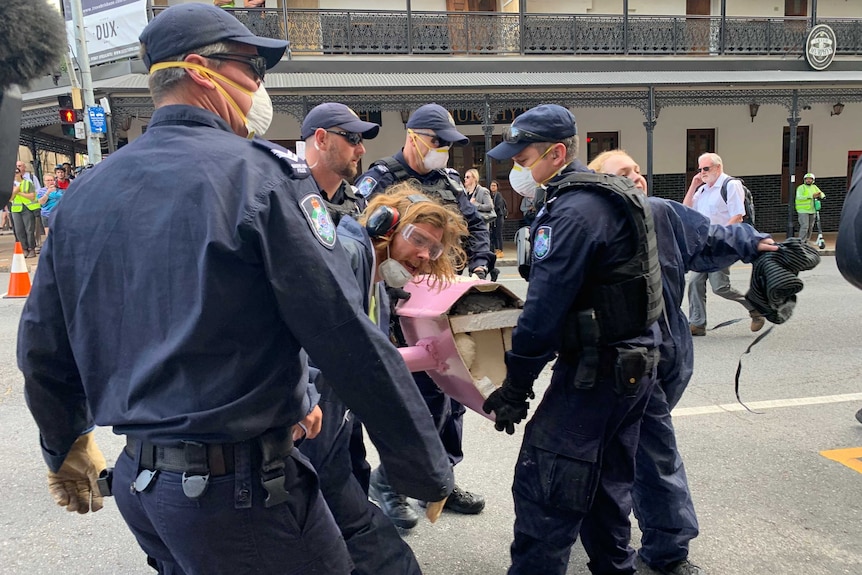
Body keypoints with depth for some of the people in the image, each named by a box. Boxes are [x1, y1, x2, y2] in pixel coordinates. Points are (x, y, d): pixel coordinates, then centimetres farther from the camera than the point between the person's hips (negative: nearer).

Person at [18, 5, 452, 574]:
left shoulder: (85, 193, 6)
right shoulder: (262, 173, -14)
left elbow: (42, 349, 14)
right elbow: (349, 340, -18)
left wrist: (66, 447, 31)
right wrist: (429, 475, -9)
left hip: (136, 482, 7)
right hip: (241, 490, -7)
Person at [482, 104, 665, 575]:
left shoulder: (573, 210, -19)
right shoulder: (611, 196, 14)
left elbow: (546, 304, -22)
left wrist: (516, 384, -15)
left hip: (597, 369, -10)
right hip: (634, 360, 10)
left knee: (542, 484, -7)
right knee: (606, 480, 19)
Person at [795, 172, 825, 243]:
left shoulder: (814, 187, 14)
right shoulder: (801, 187, -5)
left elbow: (822, 194, 15)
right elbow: (799, 197, -20)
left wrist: (820, 195, -12)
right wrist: (811, 196, -26)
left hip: (812, 210, 6)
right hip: (803, 210, -6)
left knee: (810, 227, 9)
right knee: (804, 226, -13)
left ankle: (807, 241, 19)